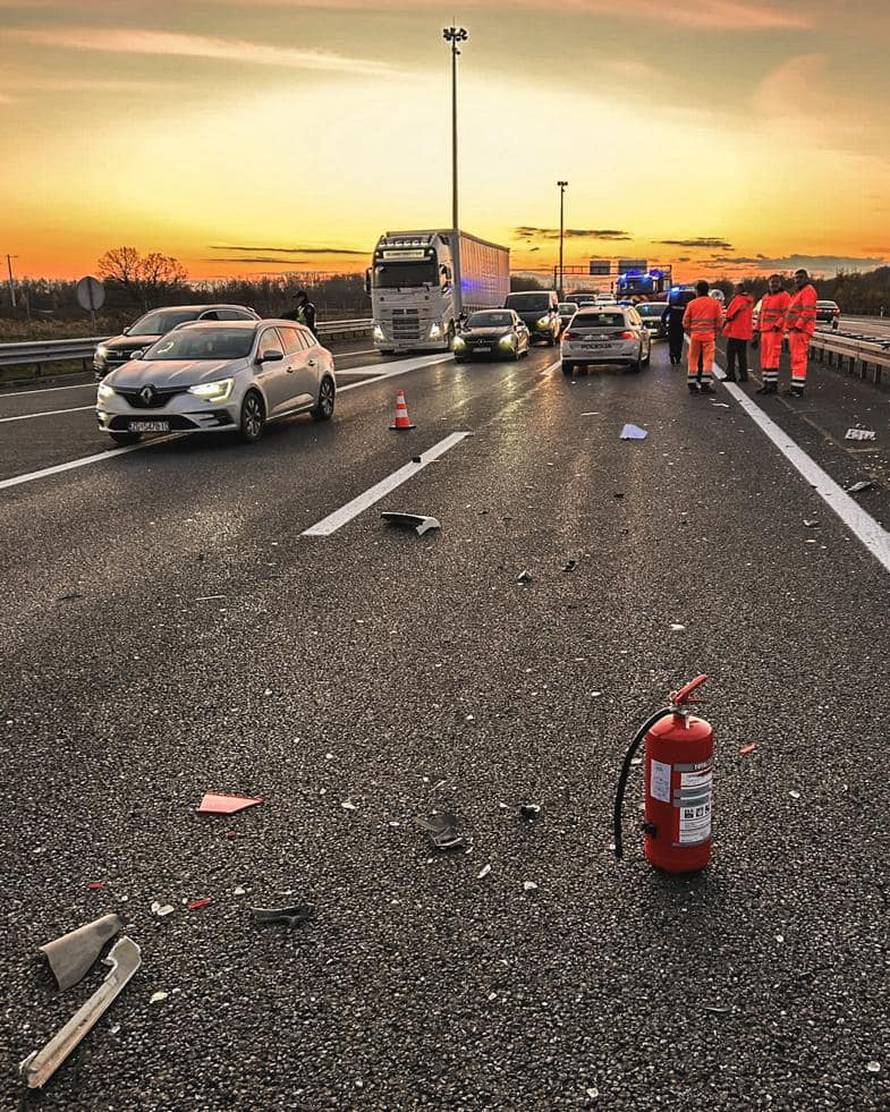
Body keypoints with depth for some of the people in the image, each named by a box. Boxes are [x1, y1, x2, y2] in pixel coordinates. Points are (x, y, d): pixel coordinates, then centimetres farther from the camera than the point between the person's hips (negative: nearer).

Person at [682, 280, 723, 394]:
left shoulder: (691, 304, 2)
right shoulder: (715, 303, 2)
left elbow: (685, 322, 3)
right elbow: (719, 321, 1)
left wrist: (689, 333, 16)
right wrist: (715, 333, 12)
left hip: (695, 335, 1)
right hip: (709, 336, -1)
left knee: (693, 360, 8)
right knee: (707, 360, 1)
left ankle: (691, 384, 10)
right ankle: (705, 385, -3)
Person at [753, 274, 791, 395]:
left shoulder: (784, 296, -2)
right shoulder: (765, 297, 20)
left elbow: (787, 314, -11)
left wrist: (777, 326, -21)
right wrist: (757, 331, 18)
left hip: (776, 331, -8)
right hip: (764, 331, 8)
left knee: (772, 357, -12)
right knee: (764, 358, 8)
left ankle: (773, 385, -11)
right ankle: (766, 383, 13)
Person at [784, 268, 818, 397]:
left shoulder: (808, 290, -8)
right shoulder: (799, 292, 24)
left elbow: (808, 311, -18)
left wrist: (798, 326, -23)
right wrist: (790, 328, 19)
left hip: (801, 330, -11)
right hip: (794, 330, 11)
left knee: (799, 358, -13)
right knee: (796, 358, 12)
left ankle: (798, 388, -15)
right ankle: (796, 387, 16)